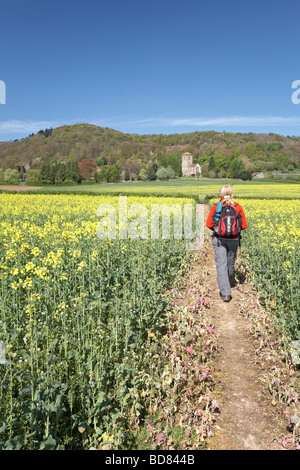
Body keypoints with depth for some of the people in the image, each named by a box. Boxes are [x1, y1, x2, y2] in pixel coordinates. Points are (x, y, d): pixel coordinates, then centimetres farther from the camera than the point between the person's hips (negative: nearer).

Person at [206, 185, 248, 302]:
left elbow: (209, 224, -5)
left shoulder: (215, 206, -6)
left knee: (221, 265, -1)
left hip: (219, 240, -2)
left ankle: (225, 293, -8)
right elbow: (244, 225, 0)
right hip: (233, 240, 2)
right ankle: (229, 283, 45)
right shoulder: (238, 207, -2)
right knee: (230, 263, 21)